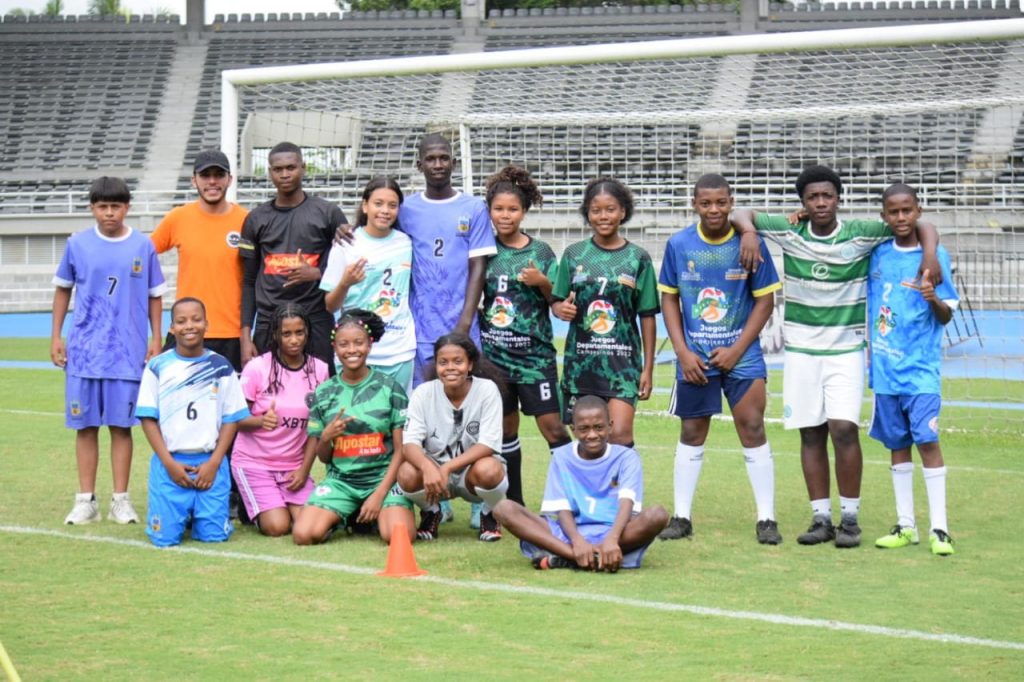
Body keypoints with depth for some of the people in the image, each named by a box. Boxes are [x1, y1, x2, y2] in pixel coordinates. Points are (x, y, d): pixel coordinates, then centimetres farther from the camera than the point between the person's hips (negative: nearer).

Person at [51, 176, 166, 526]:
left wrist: (156, 339, 2)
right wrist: (56, 336, 7)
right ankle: (86, 500, 10)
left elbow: (154, 296, 9)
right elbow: (62, 289, 12)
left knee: (121, 425, 2)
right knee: (86, 424, 3)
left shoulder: (143, 246, 2)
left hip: (128, 352, -1)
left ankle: (121, 500, 8)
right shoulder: (78, 244, 2)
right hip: (84, 350, 1)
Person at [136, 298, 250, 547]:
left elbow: (232, 418, 4)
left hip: (210, 463, 1)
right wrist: (169, 463, -8)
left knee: (214, 535, -8)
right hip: (170, 462, -1)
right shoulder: (157, 367, 0)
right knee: (165, 536, -9)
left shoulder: (221, 367, 3)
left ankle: (200, 513, 26)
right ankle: (182, 513, 25)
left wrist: (214, 463, -6)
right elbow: (149, 418, 1)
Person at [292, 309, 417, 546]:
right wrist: (325, 437, -12)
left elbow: (401, 449, -1)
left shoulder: (389, 387, 0)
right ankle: (342, 517, 11)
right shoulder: (323, 393, 6)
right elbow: (323, 457, 12)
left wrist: (379, 495, -12)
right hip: (340, 480, 2)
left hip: (383, 477, -2)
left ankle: (373, 516, 8)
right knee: (303, 535, -22)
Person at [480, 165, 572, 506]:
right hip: (493, 352, 2)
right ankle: (514, 505, 17)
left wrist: (542, 282, -14)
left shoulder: (540, 251, 2)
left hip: (534, 353, -2)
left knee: (552, 427, -7)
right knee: (505, 429, 8)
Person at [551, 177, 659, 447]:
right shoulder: (574, 255, 7)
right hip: (581, 359, 2)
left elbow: (647, 317, 4)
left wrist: (648, 367, 1)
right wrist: (561, 309, -13)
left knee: (620, 434, -16)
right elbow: (556, 302, 11)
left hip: (622, 359, -2)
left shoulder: (637, 258, 2)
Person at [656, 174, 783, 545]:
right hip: (694, 357, 2)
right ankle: (681, 517, 16)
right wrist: (682, 352, -4)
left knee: (753, 429, -5)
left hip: (742, 356, -2)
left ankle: (766, 518, 1)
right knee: (691, 433, 8)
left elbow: (766, 301, -2)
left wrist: (736, 350, -10)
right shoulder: (679, 244, -1)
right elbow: (669, 299, 6)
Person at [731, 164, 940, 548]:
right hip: (801, 350, 2)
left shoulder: (861, 234, -6)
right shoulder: (789, 232, 0)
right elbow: (741, 215, 9)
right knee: (810, 433, 4)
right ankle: (821, 518, 11)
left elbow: (920, 226, 0)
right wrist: (749, 232, -13)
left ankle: (850, 517, -2)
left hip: (846, 349, -2)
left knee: (843, 428, -14)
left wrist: (930, 254, -19)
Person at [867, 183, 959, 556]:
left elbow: (947, 315, -2)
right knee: (897, 442, 9)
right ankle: (905, 525, 16)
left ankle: (939, 528, -9)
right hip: (885, 367, 4)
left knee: (927, 439, -11)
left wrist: (933, 298, -23)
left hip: (921, 366, -4)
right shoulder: (877, 254, 7)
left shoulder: (935, 255, -3)